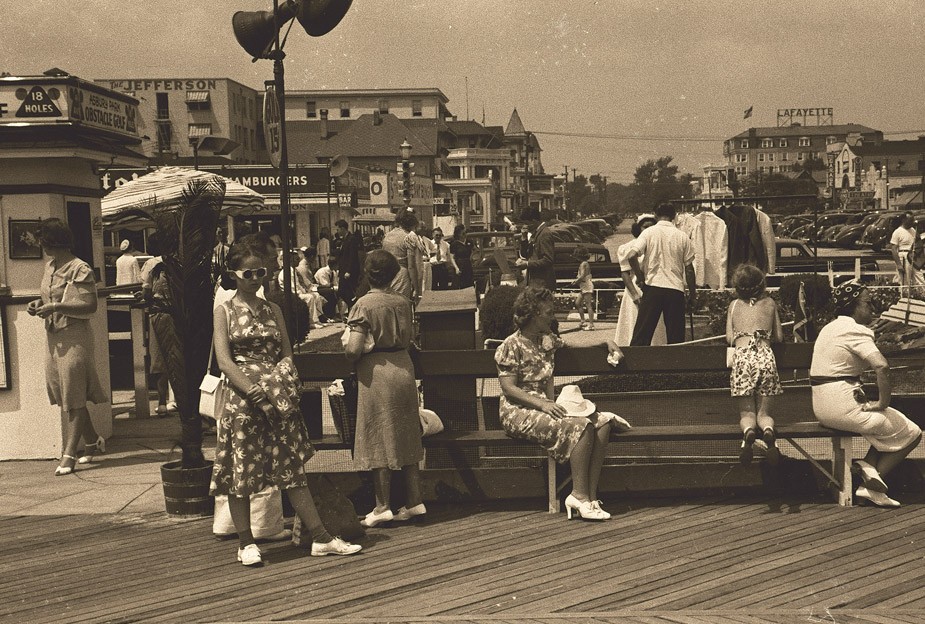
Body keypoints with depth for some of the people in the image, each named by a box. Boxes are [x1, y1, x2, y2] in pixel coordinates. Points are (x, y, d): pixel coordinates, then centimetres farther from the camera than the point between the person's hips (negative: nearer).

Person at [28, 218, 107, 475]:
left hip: (75, 338, -9)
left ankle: (69, 455, -3)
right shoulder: (50, 266, 13)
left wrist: (56, 307, -24)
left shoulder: (79, 269, -13)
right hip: (53, 337, 9)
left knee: (73, 399, -5)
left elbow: (90, 306, -18)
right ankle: (93, 441, 25)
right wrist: (40, 303, 5)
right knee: (64, 396, 11)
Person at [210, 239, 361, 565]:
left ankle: (321, 538, 5)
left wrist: (276, 383, -11)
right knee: (241, 470, 1)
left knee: (293, 467, 5)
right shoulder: (224, 311, 1)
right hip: (242, 399, -3)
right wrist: (252, 390, -21)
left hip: (278, 399, 3)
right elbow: (223, 360, -8)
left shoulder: (273, 310, 13)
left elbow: (287, 354, 10)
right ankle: (246, 543, 12)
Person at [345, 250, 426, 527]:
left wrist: (350, 358, 2)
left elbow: (354, 349, -18)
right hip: (404, 368, 5)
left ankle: (383, 506, 7)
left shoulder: (364, 304, -13)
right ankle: (414, 501, 16)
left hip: (376, 372, -5)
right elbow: (408, 340, 10)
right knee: (406, 439, 13)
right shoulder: (403, 301, 2)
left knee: (378, 442, 2)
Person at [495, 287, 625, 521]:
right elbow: (508, 389, -15)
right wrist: (542, 404, -24)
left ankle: (591, 496, -20)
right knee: (581, 426, -30)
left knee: (604, 421, -14)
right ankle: (580, 496, -25)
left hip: (547, 407, 8)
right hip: (520, 412, -8)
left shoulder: (547, 339, 14)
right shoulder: (511, 346, -9)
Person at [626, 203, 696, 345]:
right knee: (676, 336, 5)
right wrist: (693, 296, 13)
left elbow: (631, 255, -12)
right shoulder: (682, 236, 6)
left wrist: (640, 277, 2)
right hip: (676, 290, 1)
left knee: (642, 333, 1)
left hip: (653, 286, -1)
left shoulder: (649, 233, 2)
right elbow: (689, 270, 6)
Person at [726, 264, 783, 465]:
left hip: (742, 357, 0)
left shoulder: (734, 305, 16)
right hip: (765, 357, 1)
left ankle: (748, 432, -30)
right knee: (764, 412, 5)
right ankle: (768, 431, -31)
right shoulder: (770, 303, 17)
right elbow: (779, 337, 18)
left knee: (746, 412, 6)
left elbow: (729, 339, 11)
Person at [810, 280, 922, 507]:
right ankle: (873, 484, 5)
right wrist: (883, 402, -17)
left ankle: (868, 467, 8)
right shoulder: (855, 331, -14)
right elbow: (882, 366, -29)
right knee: (911, 433, 5)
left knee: (886, 425, 27)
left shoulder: (829, 328, 15)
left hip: (821, 407, 9)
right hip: (843, 405, -9)